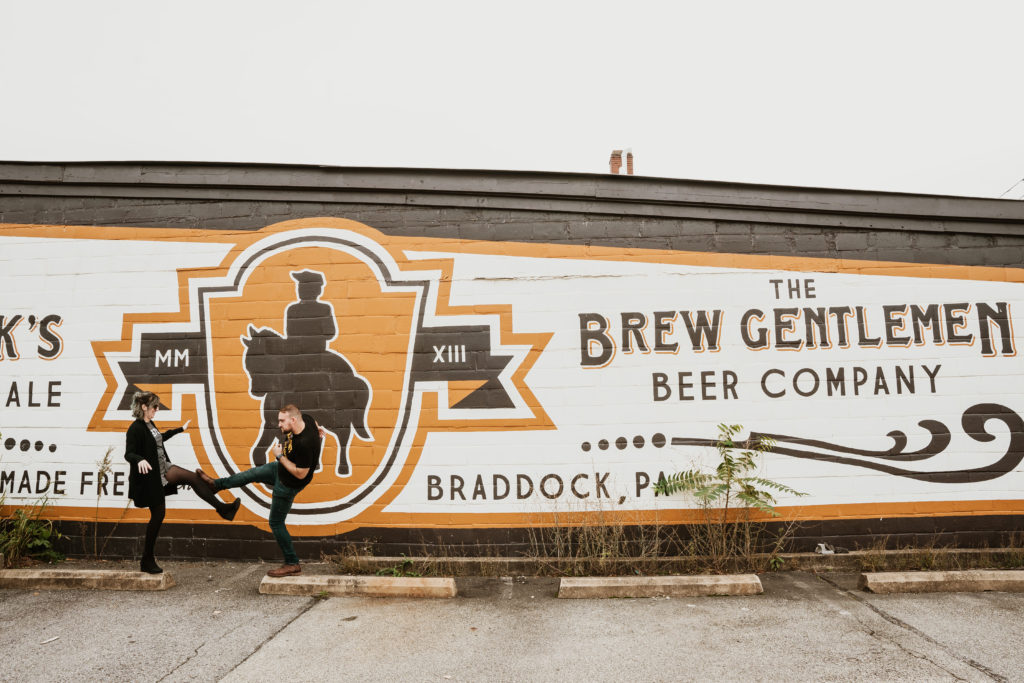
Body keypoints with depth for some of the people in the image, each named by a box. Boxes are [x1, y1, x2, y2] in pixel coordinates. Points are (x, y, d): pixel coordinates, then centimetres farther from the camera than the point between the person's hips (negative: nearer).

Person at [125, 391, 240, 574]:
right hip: (150, 477, -8)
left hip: (164, 470, 8)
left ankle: (221, 508, -7)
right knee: (157, 515, 0)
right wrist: (140, 460, -45)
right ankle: (147, 561, 14)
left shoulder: (150, 424, 8)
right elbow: (128, 454, -24)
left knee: (193, 477, -10)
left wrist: (180, 429, 40)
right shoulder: (135, 428, -18)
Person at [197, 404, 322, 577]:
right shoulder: (304, 419, -16)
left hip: (289, 484, -9)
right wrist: (317, 429, 23)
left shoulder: (305, 443, -41)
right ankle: (216, 484, 51)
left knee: (276, 523, 6)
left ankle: (292, 564, 17)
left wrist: (280, 456, -27)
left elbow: (301, 474, -33)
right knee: (253, 473, 26)